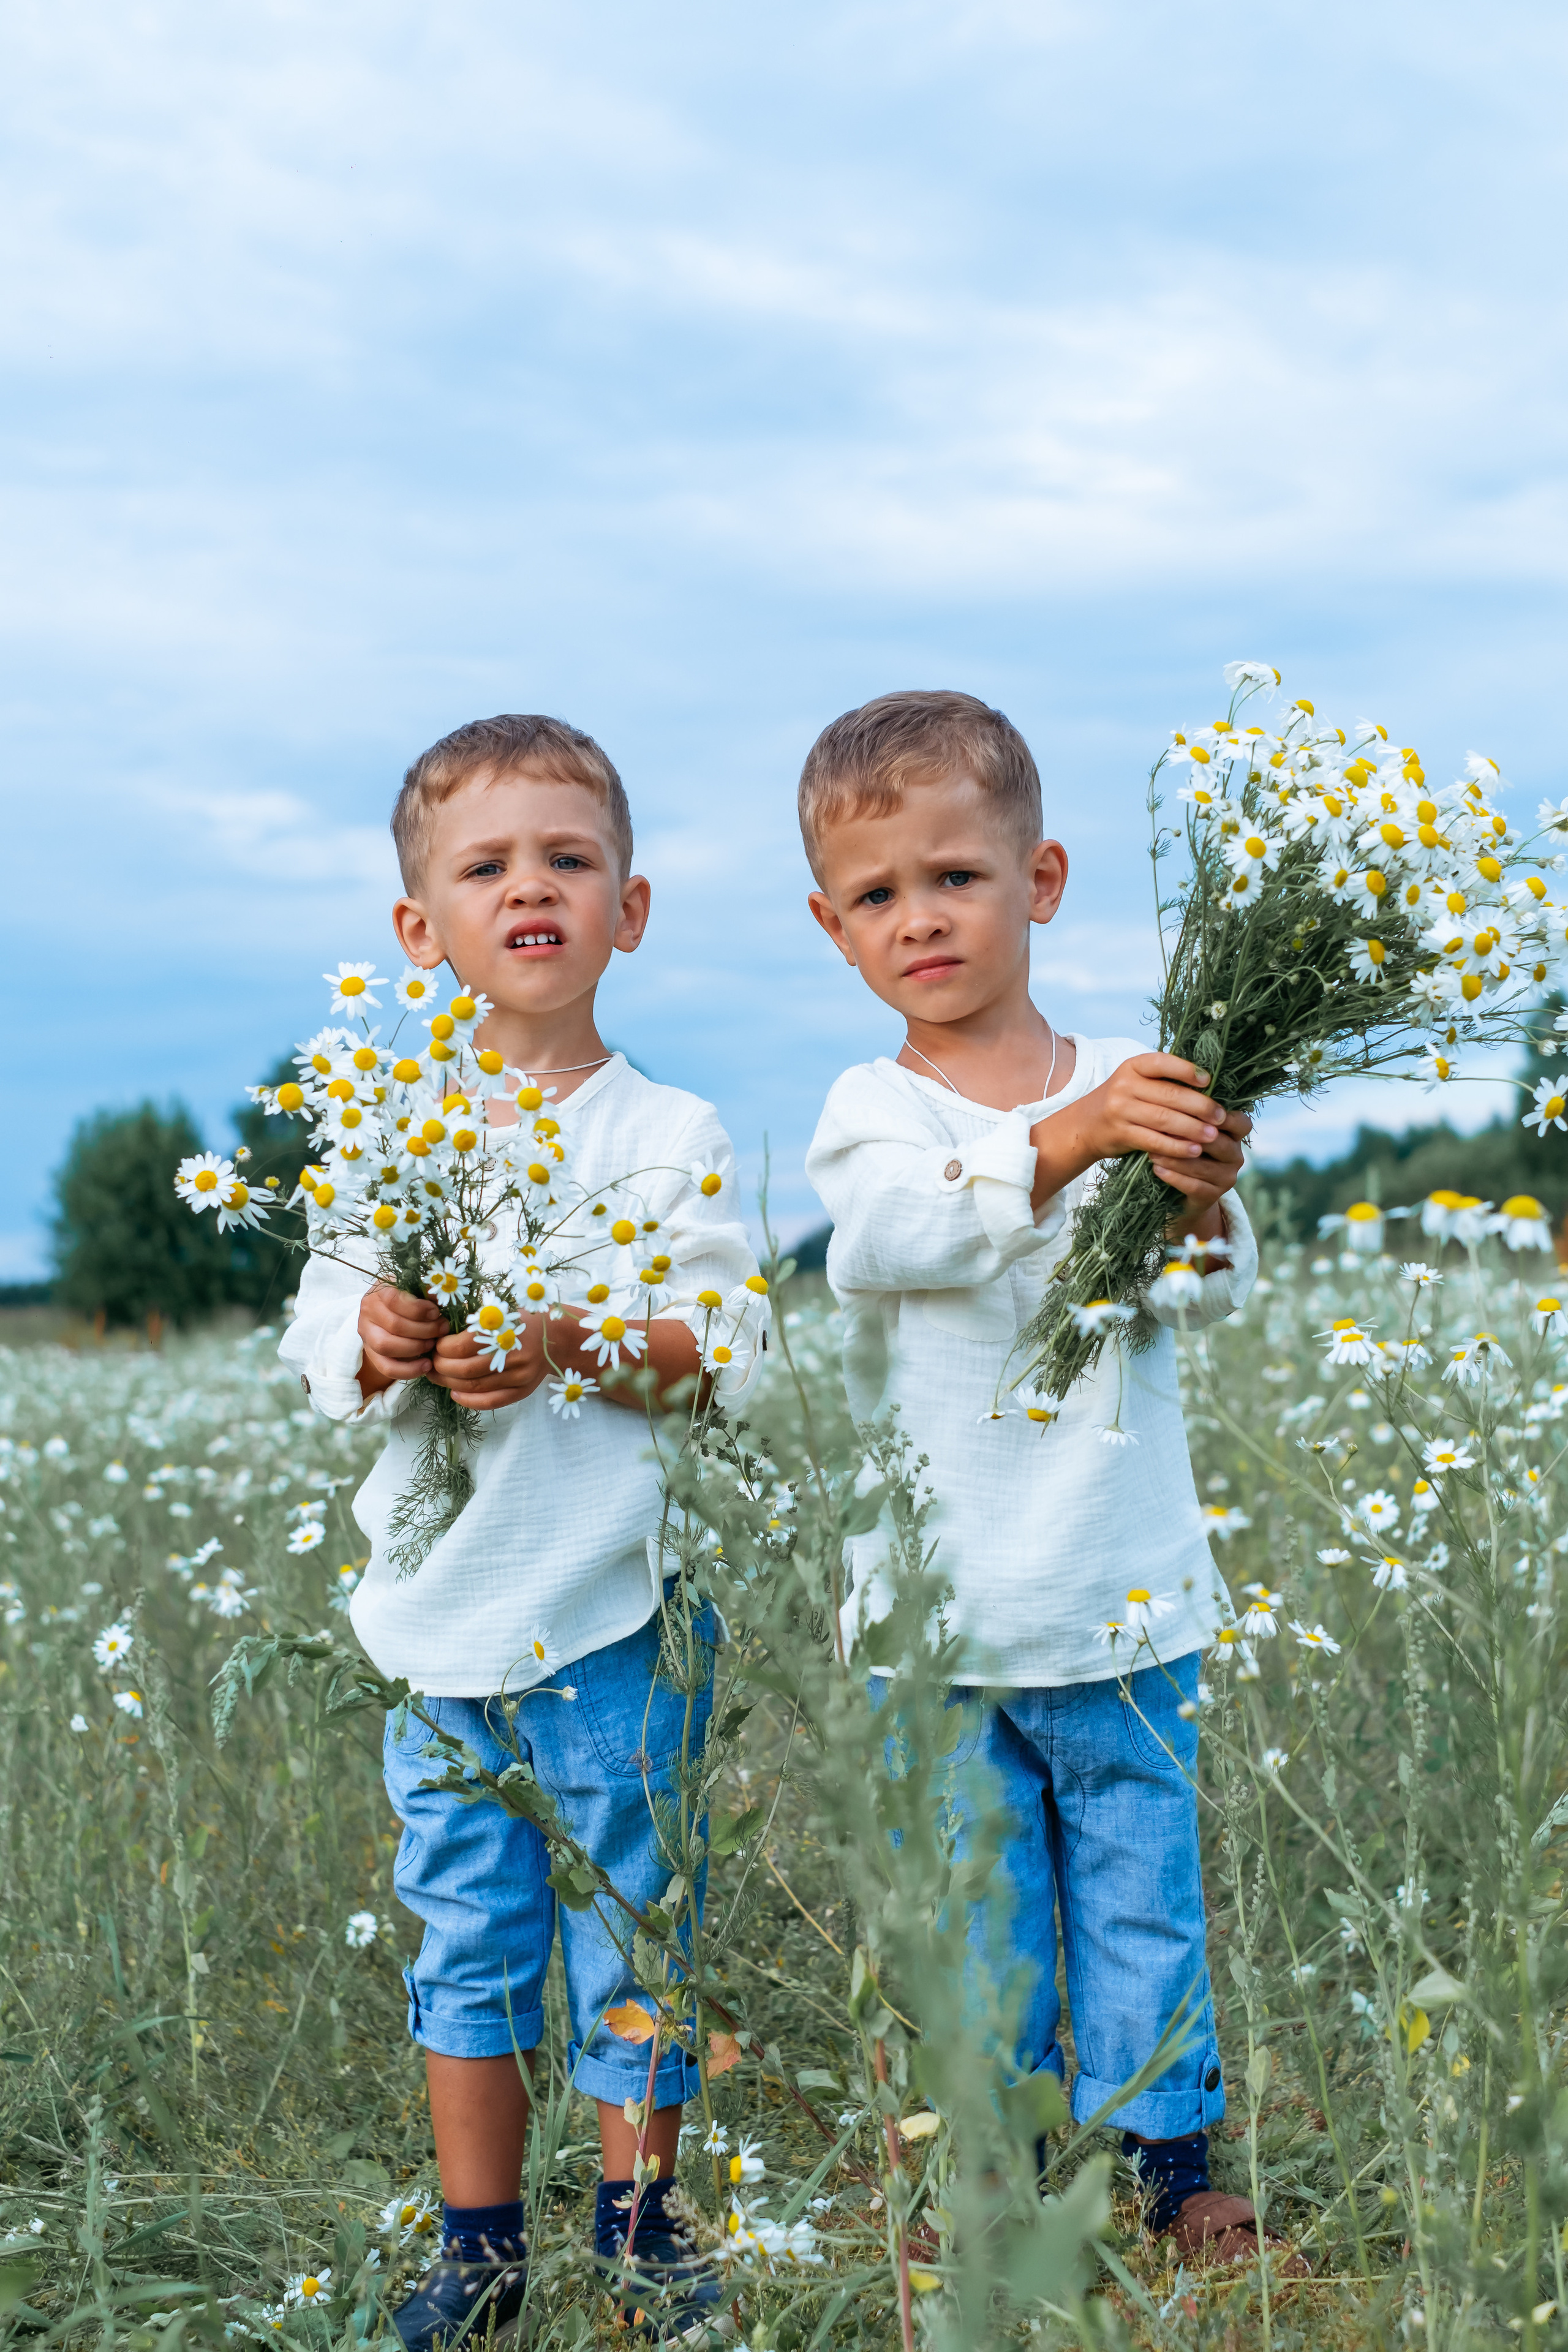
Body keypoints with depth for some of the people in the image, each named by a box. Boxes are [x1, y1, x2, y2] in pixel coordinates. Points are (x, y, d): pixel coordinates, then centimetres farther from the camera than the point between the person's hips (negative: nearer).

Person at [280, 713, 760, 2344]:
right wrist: (376, 1342, -18)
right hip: (440, 1610, 3)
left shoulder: (670, 1136, -3)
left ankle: (638, 2219, 26)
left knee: (631, 1922, 7)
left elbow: (726, 1349, -9)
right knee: (464, 1933, 13)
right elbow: (316, 1354, 4)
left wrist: (572, 1345, -24)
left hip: (617, 1610, -2)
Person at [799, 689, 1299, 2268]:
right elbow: (894, 1235, -25)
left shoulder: (1137, 1086, 0)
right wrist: (1062, 1144, -40)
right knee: (971, 1902, 11)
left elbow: (1215, 1295, -6)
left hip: (1121, 1599, 1)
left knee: (1140, 1884, 11)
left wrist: (1202, 1202, -29)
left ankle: (1165, 2151, 26)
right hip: (940, 1603, -1)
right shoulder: (870, 1113, -2)